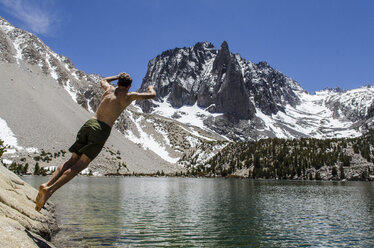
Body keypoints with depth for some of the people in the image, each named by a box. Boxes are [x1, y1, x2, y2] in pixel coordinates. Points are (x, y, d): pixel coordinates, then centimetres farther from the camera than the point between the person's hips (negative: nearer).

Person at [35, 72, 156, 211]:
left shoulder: (109, 89, 23)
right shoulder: (129, 96, 10)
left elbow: (103, 81, 49)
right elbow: (152, 95, 16)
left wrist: (117, 76, 61)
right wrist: (151, 87, 39)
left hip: (89, 124, 6)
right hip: (102, 130, -5)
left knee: (73, 160, 8)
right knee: (81, 164, -10)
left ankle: (47, 184, -9)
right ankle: (50, 189, -22)